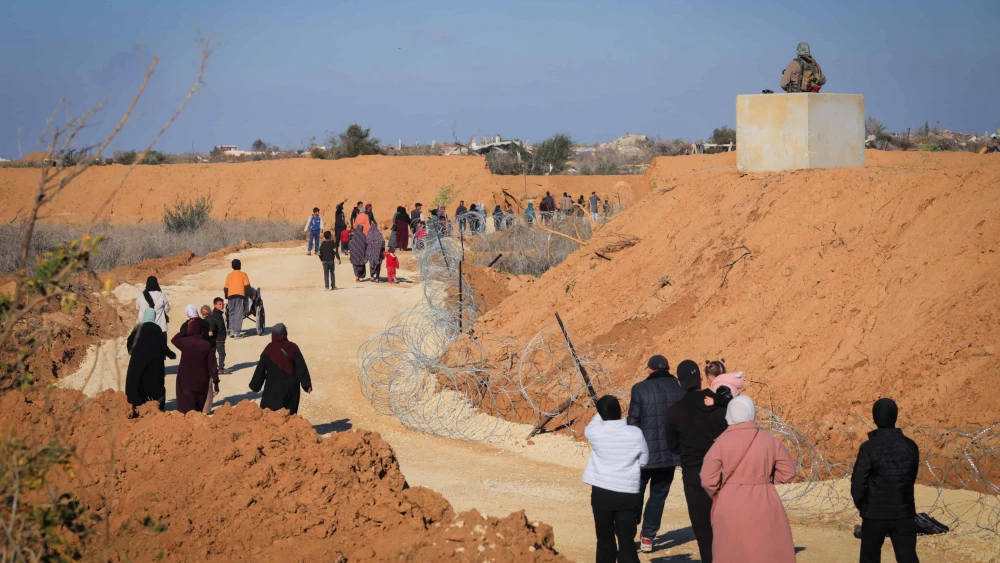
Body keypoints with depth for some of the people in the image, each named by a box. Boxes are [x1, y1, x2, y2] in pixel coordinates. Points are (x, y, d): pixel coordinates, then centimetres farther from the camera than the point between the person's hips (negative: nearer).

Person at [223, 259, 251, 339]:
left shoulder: (229, 275, 14)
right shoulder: (243, 274, 6)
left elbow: (225, 288, 9)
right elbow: (247, 286, -2)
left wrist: (226, 296, 24)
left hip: (231, 295, 3)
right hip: (240, 295, -3)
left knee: (231, 313, 14)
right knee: (238, 313, -4)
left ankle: (232, 330, 8)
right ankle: (237, 332, -9)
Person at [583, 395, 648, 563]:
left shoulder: (595, 432, -7)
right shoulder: (635, 433, -7)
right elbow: (643, 461, 4)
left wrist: (602, 413, 19)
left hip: (601, 493, 0)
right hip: (628, 494, 0)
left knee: (605, 540, 11)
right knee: (627, 541, 1)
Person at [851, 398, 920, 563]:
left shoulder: (868, 448, -14)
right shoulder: (910, 446, -2)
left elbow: (858, 483, -11)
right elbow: (911, 478, 10)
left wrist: (862, 506, 8)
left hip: (875, 514, -2)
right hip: (903, 514, 2)